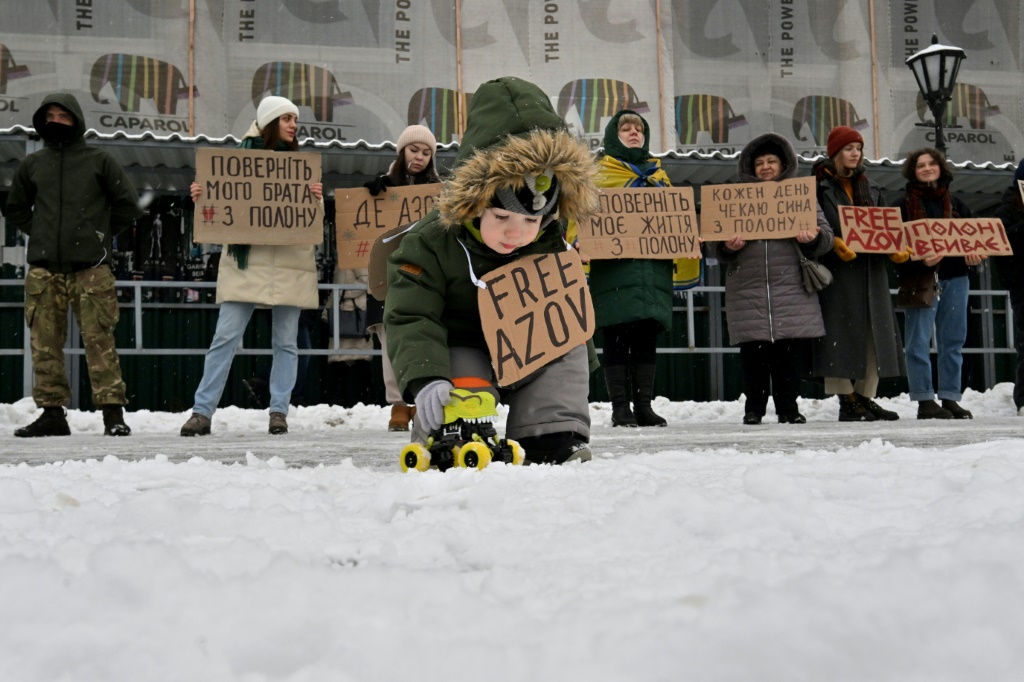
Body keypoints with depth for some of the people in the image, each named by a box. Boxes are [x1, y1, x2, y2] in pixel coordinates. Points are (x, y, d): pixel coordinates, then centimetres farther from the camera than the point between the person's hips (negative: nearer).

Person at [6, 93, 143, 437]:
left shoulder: (99, 161, 7)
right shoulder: (32, 164, 15)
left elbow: (128, 206, 10)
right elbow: (15, 209, 26)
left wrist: (100, 233, 6)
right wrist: (40, 233, 13)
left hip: (90, 267, -3)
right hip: (44, 268, 3)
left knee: (99, 340, -7)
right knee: (45, 343, 3)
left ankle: (113, 412, -6)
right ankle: (52, 412, 10)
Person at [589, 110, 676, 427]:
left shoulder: (658, 175, 22)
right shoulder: (598, 174, 8)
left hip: (654, 269, 4)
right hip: (615, 270, -4)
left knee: (646, 339, 6)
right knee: (617, 340, -3)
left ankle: (644, 405, 12)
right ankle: (620, 407, 2)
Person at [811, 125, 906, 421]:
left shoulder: (869, 187, 19)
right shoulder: (819, 186, 0)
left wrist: (897, 249, -1)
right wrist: (835, 244, -24)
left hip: (870, 269, 6)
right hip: (837, 271, -6)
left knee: (873, 332, 5)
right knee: (841, 331, -8)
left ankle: (865, 397, 11)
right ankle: (846, 400, -4)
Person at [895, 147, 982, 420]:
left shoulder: (956, 205, 17)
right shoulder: (904, 206, 3)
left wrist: (974, 256, -6)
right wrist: (920, 261, -21)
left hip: (954, 277, 4)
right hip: (920, 279, -4)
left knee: (953, 340, 6)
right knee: (919, 341, -6)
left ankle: (950, 399, 12)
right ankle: (925, 401, -2)